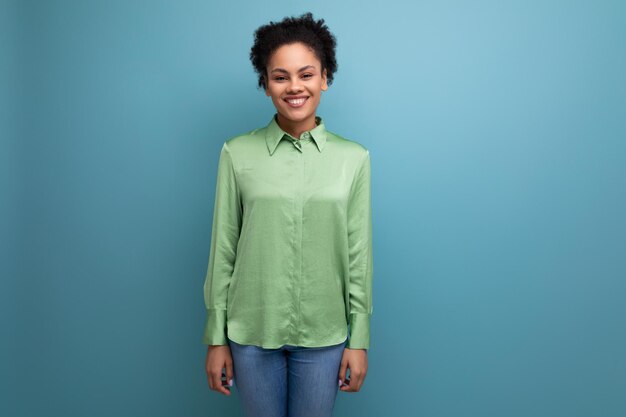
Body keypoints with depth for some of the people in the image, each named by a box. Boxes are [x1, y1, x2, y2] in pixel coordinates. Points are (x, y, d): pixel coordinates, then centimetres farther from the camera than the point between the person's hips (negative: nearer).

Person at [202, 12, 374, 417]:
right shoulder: (237, 154, -4)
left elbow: (359, 256, -1)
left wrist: (359, 340, 0)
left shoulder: (354, 158, -3)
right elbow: (223, 251, -1)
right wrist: (216, 338, 1)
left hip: (323, 335, 1)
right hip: (251, 331, 0)